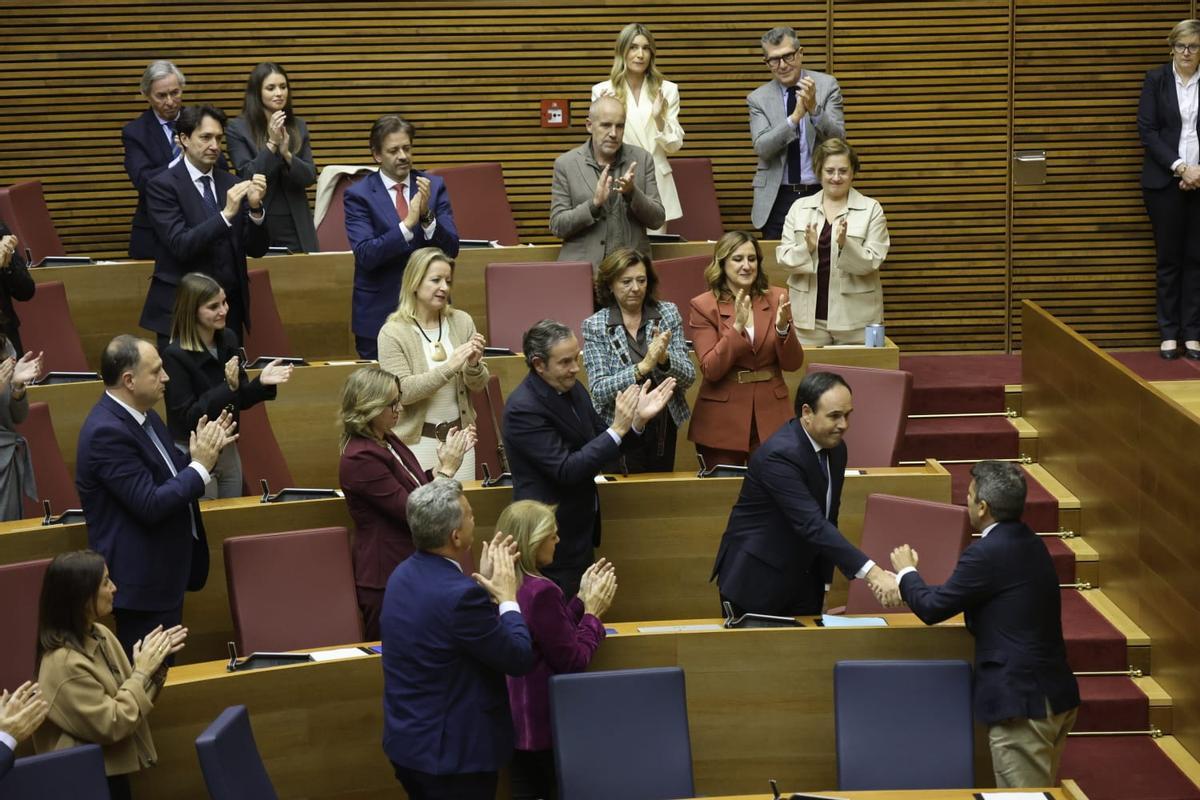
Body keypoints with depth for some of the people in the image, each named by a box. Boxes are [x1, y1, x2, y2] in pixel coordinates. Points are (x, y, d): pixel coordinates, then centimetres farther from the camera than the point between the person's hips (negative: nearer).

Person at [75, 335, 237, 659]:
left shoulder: (142, 415, 5)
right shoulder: (107, 432, -24)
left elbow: (170, 476, 14)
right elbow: (150, 505, -26)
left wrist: (205, 450, -3)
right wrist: (201, 466, -18)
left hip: (164, 571, 10)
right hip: (142, 581, -10)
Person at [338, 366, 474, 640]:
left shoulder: (387, 441, 8)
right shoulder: (361, 459, -22)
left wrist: (444, 463, 4)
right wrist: (447, 469, -15)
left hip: (410, 570, 9)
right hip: (387, 579, -9)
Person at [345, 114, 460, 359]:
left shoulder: (434, 186, 5)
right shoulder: (359, 194, -3)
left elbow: (451, 249, -1)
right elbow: (365, 255, -15)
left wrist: (427, 215, -18)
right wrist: (408, 224, -25)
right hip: (379, 311, -2)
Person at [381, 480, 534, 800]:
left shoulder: (404, 575, 1)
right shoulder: (460, 595, -27)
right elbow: (520, 659, -18)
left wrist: (485, 584, 11)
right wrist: (507, 598, -6)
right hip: (451, 751, -9)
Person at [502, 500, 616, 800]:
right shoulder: (541, 591, -25)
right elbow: (572, 662, -18)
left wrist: (581, 599, 12)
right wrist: (593, 612, -6)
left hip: (514, 717, 8)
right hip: (545, 722, -8)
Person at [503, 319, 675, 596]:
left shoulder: (572, 389, 2)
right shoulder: (523, 408, -22)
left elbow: (603, 446, 10)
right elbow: (566, 470, -25)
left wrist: (637, 419, -8)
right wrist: (618, 429, -27)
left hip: (580, 529, 8)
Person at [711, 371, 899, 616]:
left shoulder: (835, 448, 1)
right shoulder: (779, 455, -26)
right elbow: (813, 524, -34)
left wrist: (824, 580, 8)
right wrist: (872, 573, -40)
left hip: (805, 582, 7)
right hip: (756, 581, -7)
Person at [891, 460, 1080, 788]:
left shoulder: (988, 552, -18)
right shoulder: (1028, 542, 11)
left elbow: (932, 608, -11)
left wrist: (906, 571, 8)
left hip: (1022, 701, -9)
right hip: (1055, 694, 9)